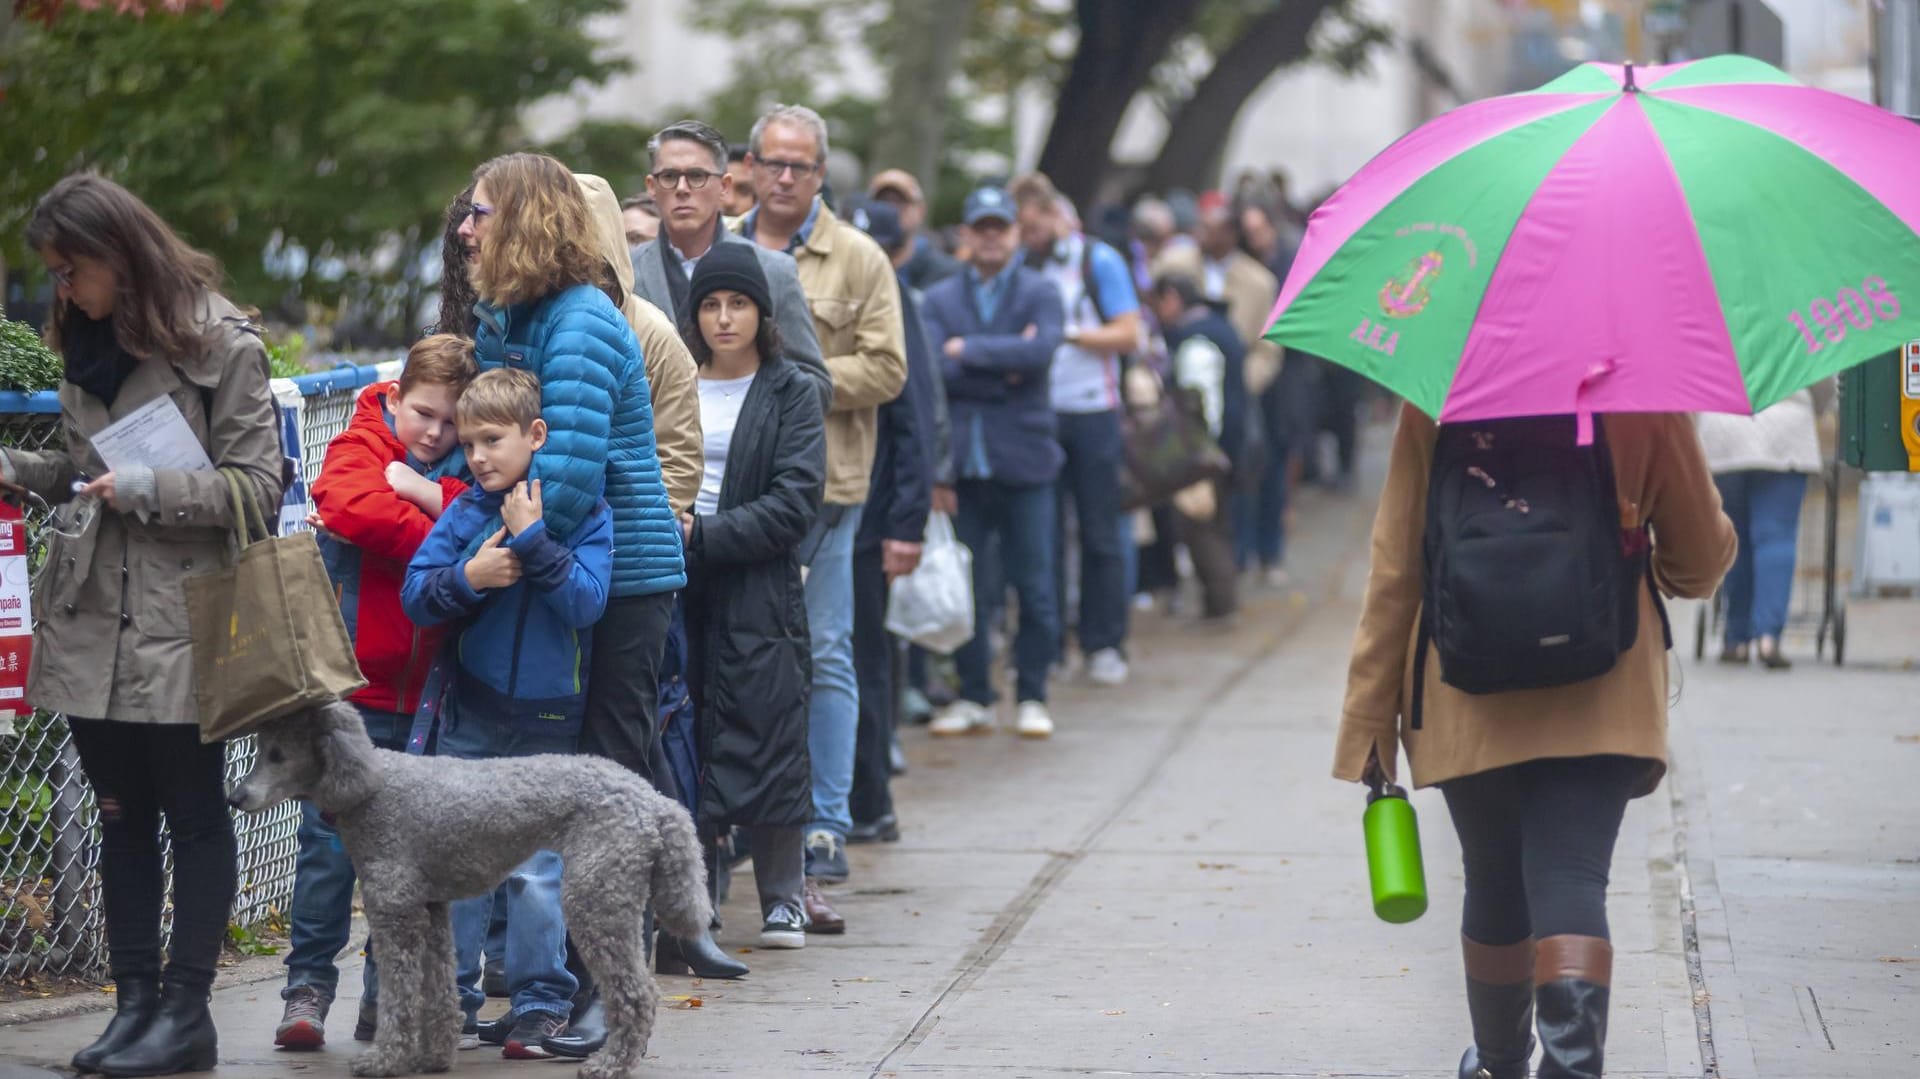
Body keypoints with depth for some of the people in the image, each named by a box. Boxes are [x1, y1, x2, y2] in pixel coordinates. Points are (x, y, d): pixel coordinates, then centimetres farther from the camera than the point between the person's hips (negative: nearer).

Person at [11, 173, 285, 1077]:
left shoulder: (220, 344, -9)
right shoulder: (86, 345, 13)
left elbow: (260, 485, -11)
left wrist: (148, 491, -19)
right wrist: (19, 470, 5)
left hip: (180, 625, -7)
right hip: (93, 622, 7)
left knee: (194, 814, 1)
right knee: (122, 815, 10)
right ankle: (135, 1003, 16)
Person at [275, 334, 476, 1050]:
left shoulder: (458, 468, 11)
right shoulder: (359, 448, -2)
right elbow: (358, 507, -22)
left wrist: (425, 491, -17)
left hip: (419, 689, 4)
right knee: (332, 841, -3)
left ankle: (389, 993, 15)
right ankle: (308, 986, 3)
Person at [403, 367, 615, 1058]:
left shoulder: (583, 512, -6)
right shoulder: (465, 514, 2)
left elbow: (586, 600, -16)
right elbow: (414, 598, 0)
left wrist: (533, 540, -21)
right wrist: (467, 577, -17)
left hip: (546, 721, -3)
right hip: (469, 716, 3)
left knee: (536, 869, -2)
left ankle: (540, 1002, 9)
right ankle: (452, 995, 17)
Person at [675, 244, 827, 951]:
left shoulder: (792, 394, 3)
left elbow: (795, 501, -7)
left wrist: (705, 537, -14)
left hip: (758, 593, -2)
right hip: (674, 592, 2)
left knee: (766, 736, -2)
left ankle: (783, 899, 8)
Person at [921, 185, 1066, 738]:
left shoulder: (1040, 293, 5)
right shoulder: (941, 298, 10)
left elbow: (1041, 351, -14)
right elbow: (930, 366, -6)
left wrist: (969, 350, -9)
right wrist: (1004, 367, -12)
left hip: (1023, 458, -1)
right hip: (963, 460, 1)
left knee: (1034, 586, 1)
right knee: (967, 588, 3)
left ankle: (1032, 697, 11)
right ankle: (973, 697, 14)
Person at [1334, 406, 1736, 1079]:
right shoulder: (1645, 398, -5)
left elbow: (1397, 568, -2)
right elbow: (1702, 560, 5)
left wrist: (1370, 719, 4)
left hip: (1469, 705, 1)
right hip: (1601, 706, -1)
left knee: (1495, 886, 17)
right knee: (1572, 883, -7)